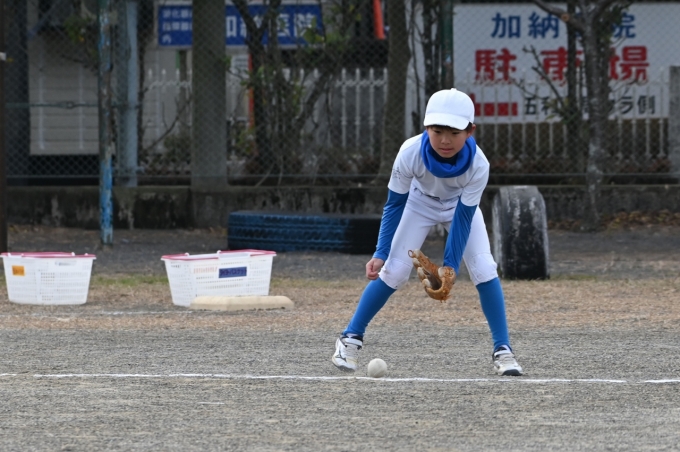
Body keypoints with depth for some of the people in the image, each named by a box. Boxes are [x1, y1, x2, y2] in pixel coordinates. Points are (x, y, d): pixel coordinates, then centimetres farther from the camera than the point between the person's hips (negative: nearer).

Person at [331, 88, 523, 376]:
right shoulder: (410, 153, -37)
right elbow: (395, 204, -22)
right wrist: (381, 254, -25)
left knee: (484, 270, -14)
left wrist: (450, 266, -33)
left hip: (460, 205, 0)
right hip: (420, 202, 0)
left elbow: (463, 219, -27)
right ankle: (350, 338, 6)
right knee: (393, 271, -8)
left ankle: (502, 349, -4)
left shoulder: (478, 165, -37)